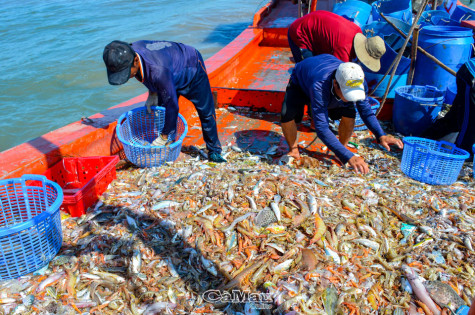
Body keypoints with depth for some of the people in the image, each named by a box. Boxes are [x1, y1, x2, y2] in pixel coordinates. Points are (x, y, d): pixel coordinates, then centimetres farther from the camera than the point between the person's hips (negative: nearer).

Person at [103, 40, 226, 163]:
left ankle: (214, 151, 15)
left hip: (192, 70, -7)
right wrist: (152, 93, -8)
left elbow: (172, 105, -39)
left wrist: (163, 138, -30)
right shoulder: (129, 53, -25)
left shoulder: (158, 70, -49)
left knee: (206, 112, -1)